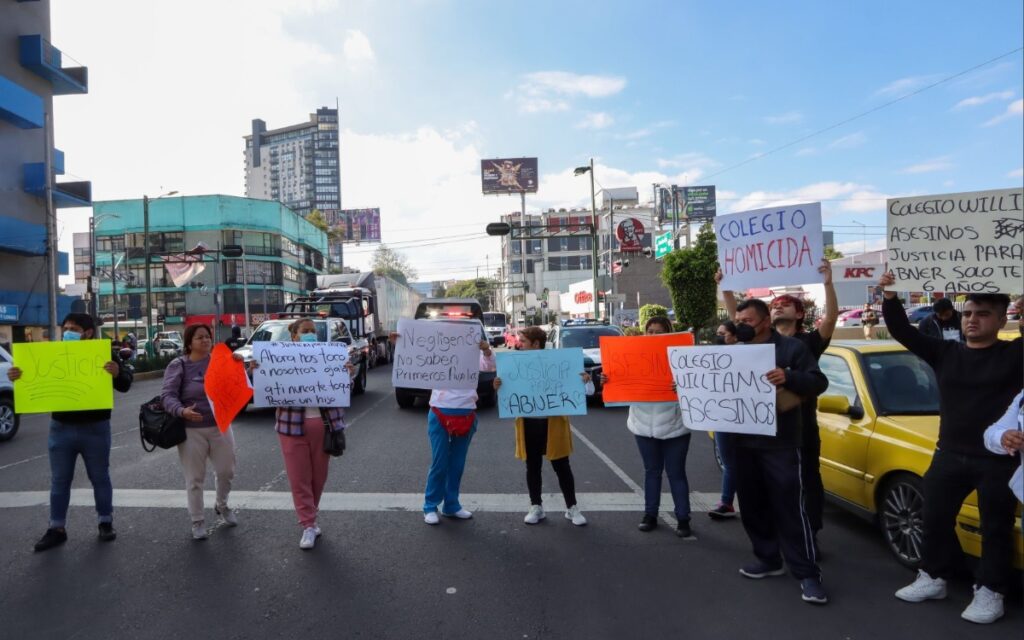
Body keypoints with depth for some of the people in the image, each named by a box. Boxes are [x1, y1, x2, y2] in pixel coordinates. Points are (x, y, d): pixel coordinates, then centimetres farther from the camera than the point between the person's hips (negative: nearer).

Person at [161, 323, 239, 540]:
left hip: (220, 426, 3)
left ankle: (222, 506, 38)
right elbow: (167, 395, -13)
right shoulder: (178, 365, -4)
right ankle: (197, 521, 20)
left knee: (226, 471, 11)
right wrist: (182, 411, -31)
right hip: (191, 430, -3)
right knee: (194, 478, 5)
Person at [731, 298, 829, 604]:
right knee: (752, 506, 13)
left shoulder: (791, 348, -3)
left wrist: (789, 378, -28)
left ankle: (807, 573, 6)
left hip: (780, 444, -5)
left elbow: (819, 382, -9)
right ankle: (768, 558, 29)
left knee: (790, 508, -4)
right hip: (744, 442, 6)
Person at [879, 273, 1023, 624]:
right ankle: (933, 579, 28)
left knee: (996, 529, 9)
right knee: (935, 519, 12)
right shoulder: (945, 352, 5)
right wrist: (890, 297, -14)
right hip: (949, 456, 4)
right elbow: (902, 332, -1)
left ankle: (990, 592, 23)